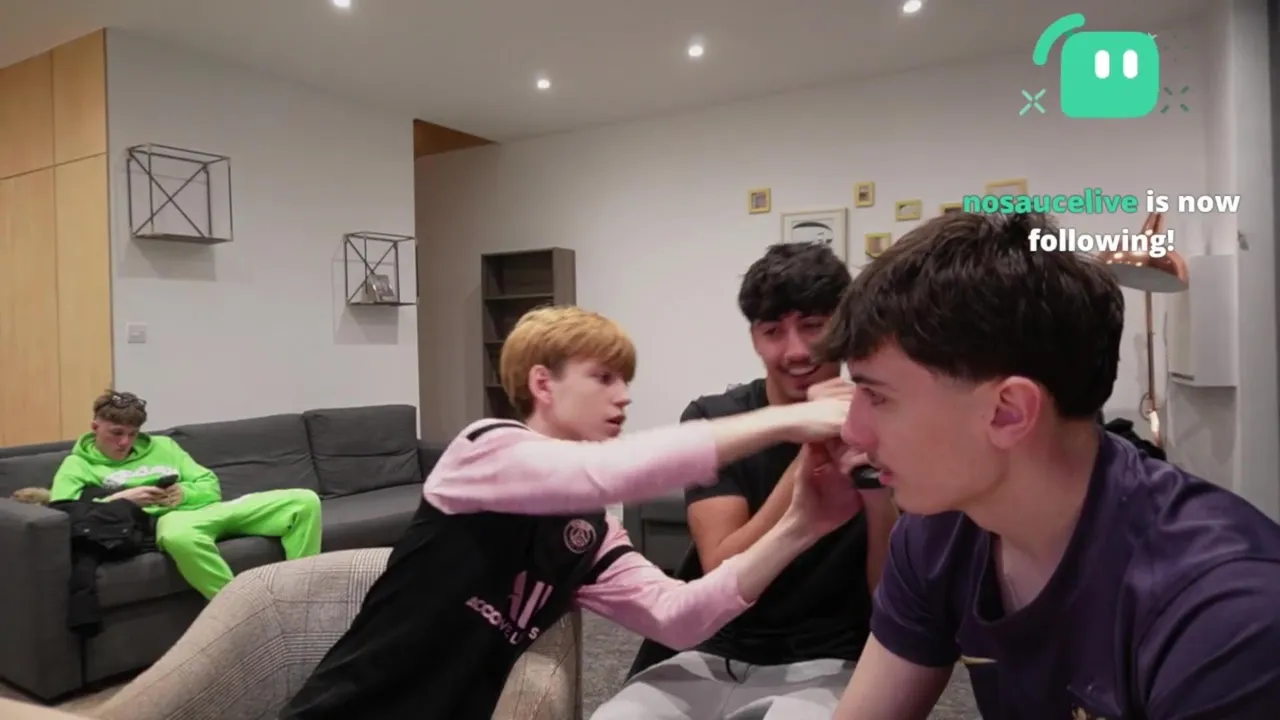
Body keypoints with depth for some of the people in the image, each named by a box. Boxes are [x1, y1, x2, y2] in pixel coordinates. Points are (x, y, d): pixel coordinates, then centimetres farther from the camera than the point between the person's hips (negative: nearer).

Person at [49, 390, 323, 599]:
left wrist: (185, 493, -3)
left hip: (206, 507, 5)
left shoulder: (161, 445, 27)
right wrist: (120, 499, -14)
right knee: (179, 535, -48)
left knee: (304, 501, -13)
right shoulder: (78, 465, 16)